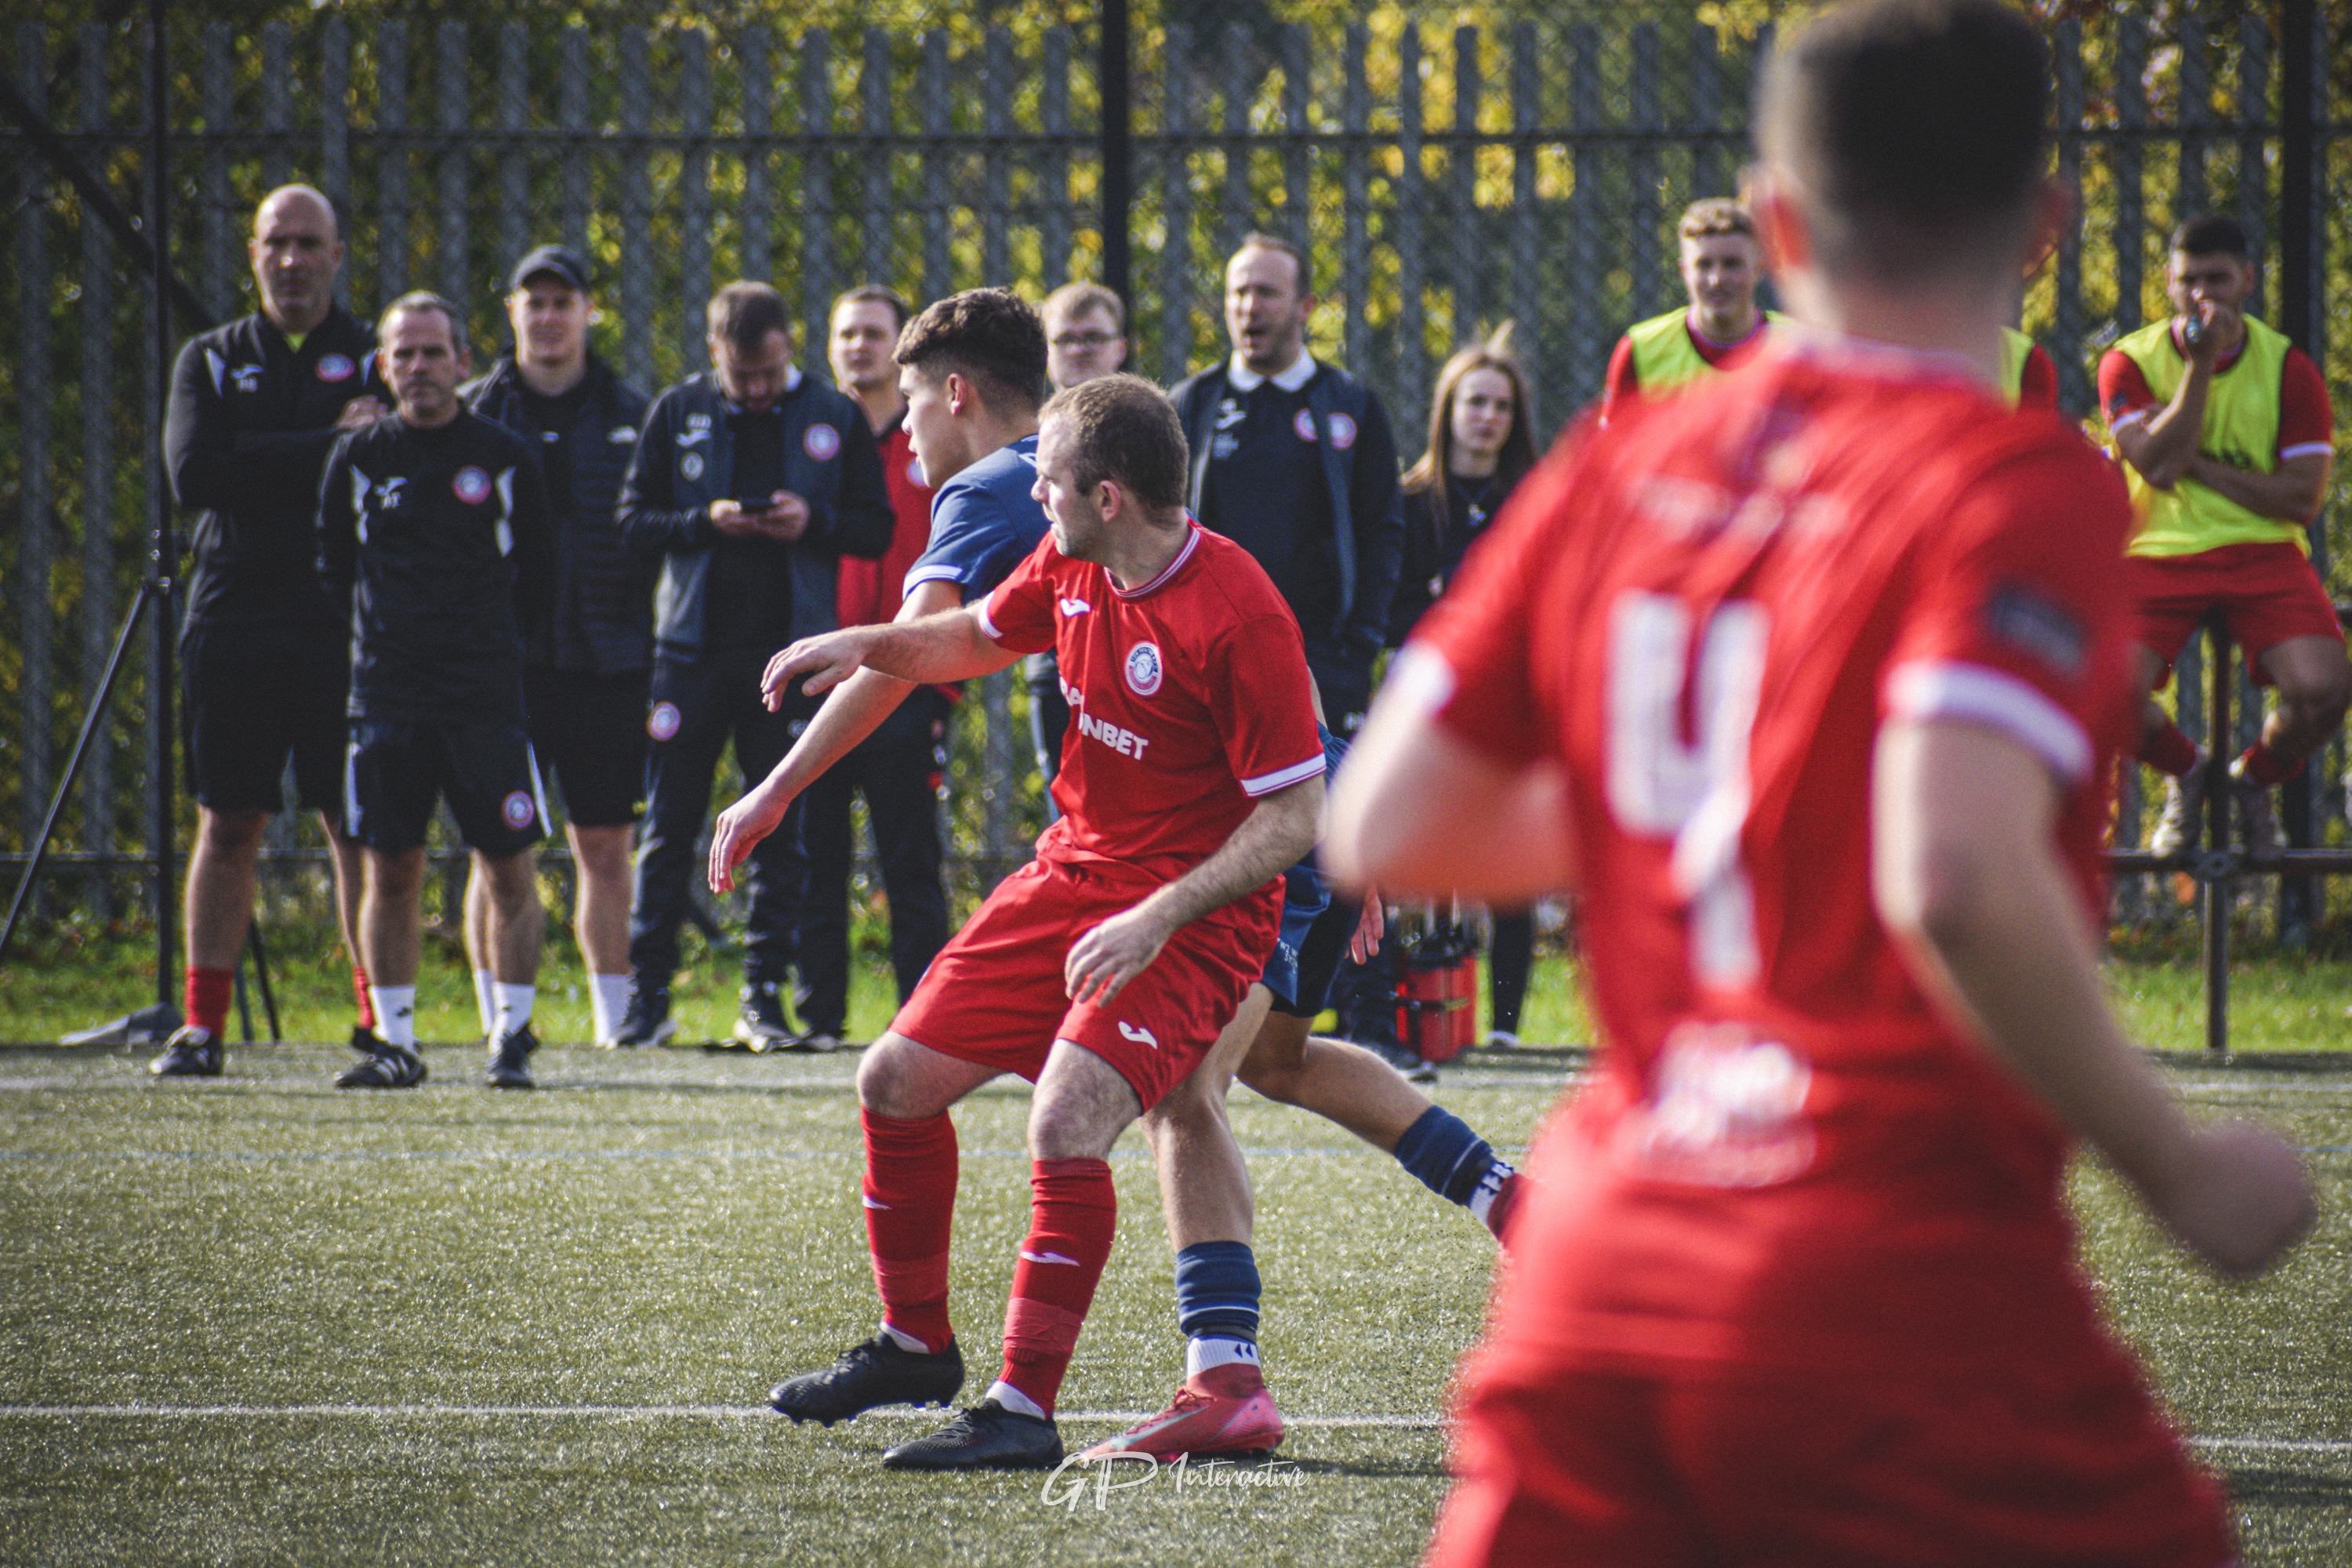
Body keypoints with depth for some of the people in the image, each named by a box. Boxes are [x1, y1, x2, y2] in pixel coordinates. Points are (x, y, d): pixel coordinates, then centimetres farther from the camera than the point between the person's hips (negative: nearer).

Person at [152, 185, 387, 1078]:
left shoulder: (376, 360, 8)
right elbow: (192, 475, -5)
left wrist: (264, 467, -15)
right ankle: (203, 1023, 4)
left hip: (345, 626, -2)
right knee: (227, 824, 2)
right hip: (233, 622, 2)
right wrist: (326, 448, -10)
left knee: (359, 825, -3)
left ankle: (381, 1016, 1)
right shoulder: (211, 361, 13)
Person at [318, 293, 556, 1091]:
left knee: (509, 869, -3)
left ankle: (512, 1034, 5)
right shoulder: (358, 458, 5)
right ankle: (395, 1041, 9)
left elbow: (538, 571, 11)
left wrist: (504, 648, 6)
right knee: (390, 870, 3)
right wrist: (373, 639, 11)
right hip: (386, 694, 1)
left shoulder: (507, 458, 2)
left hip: (486, 694, -1)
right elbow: (331, 567, 16)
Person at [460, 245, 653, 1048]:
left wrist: (657, 649, 2)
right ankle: (499, 1025, 1)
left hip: (605, 660, 1)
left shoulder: (629, 415, 9)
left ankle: (615, 1020, 9)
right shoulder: (474, 413, 7)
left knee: (605, 848, 3)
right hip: (502, 658, -1)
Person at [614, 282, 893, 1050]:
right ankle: (648, 993, 6)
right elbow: (634, 518, 5)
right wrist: (705, 522, -13)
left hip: (792, 648, 0)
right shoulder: (679, 412, 5)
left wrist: (813, 522, -13)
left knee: (781, 828, 1)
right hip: (693, 643, 0)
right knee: (670, 822, 1)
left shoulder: (836, 418, 4)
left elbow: (877, 528, 6)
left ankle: (765, 995, 7)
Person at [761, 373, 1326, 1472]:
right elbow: (978, 639, 23)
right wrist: (870, 643, 3)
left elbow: (1294, 815, -20)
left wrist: (1159, 919, -27)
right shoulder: (1068, 566, 0)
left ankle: (1024, 1409, -17)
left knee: (1066, 1126, -26)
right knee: (896, 1079, 7)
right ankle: (916, 1344, 27)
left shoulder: (1241, 618, -24)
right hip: (1072, 873, 8)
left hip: (1194, 910, -8)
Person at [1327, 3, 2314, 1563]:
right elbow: (1957, 879, -23)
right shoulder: (2020, 486, -9)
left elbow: (1384, 828, 12)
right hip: (1907, 1304, -6)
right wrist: (2176, 1164, -12)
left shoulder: (1613, 475, 9)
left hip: (1594, 1275, 6)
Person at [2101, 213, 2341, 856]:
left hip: (2262, 551, 0)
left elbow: (2302, 499, -4)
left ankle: (2255, 779, 10)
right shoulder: (2129, 362, 1)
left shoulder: (2288, 368, 2)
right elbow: (2158, 466, -14)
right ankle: (2184, 772, 10)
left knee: (2322, 688, -27)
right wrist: (2201, 363, -15)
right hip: (2159, 553, 0)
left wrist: (2195, 464, -8)